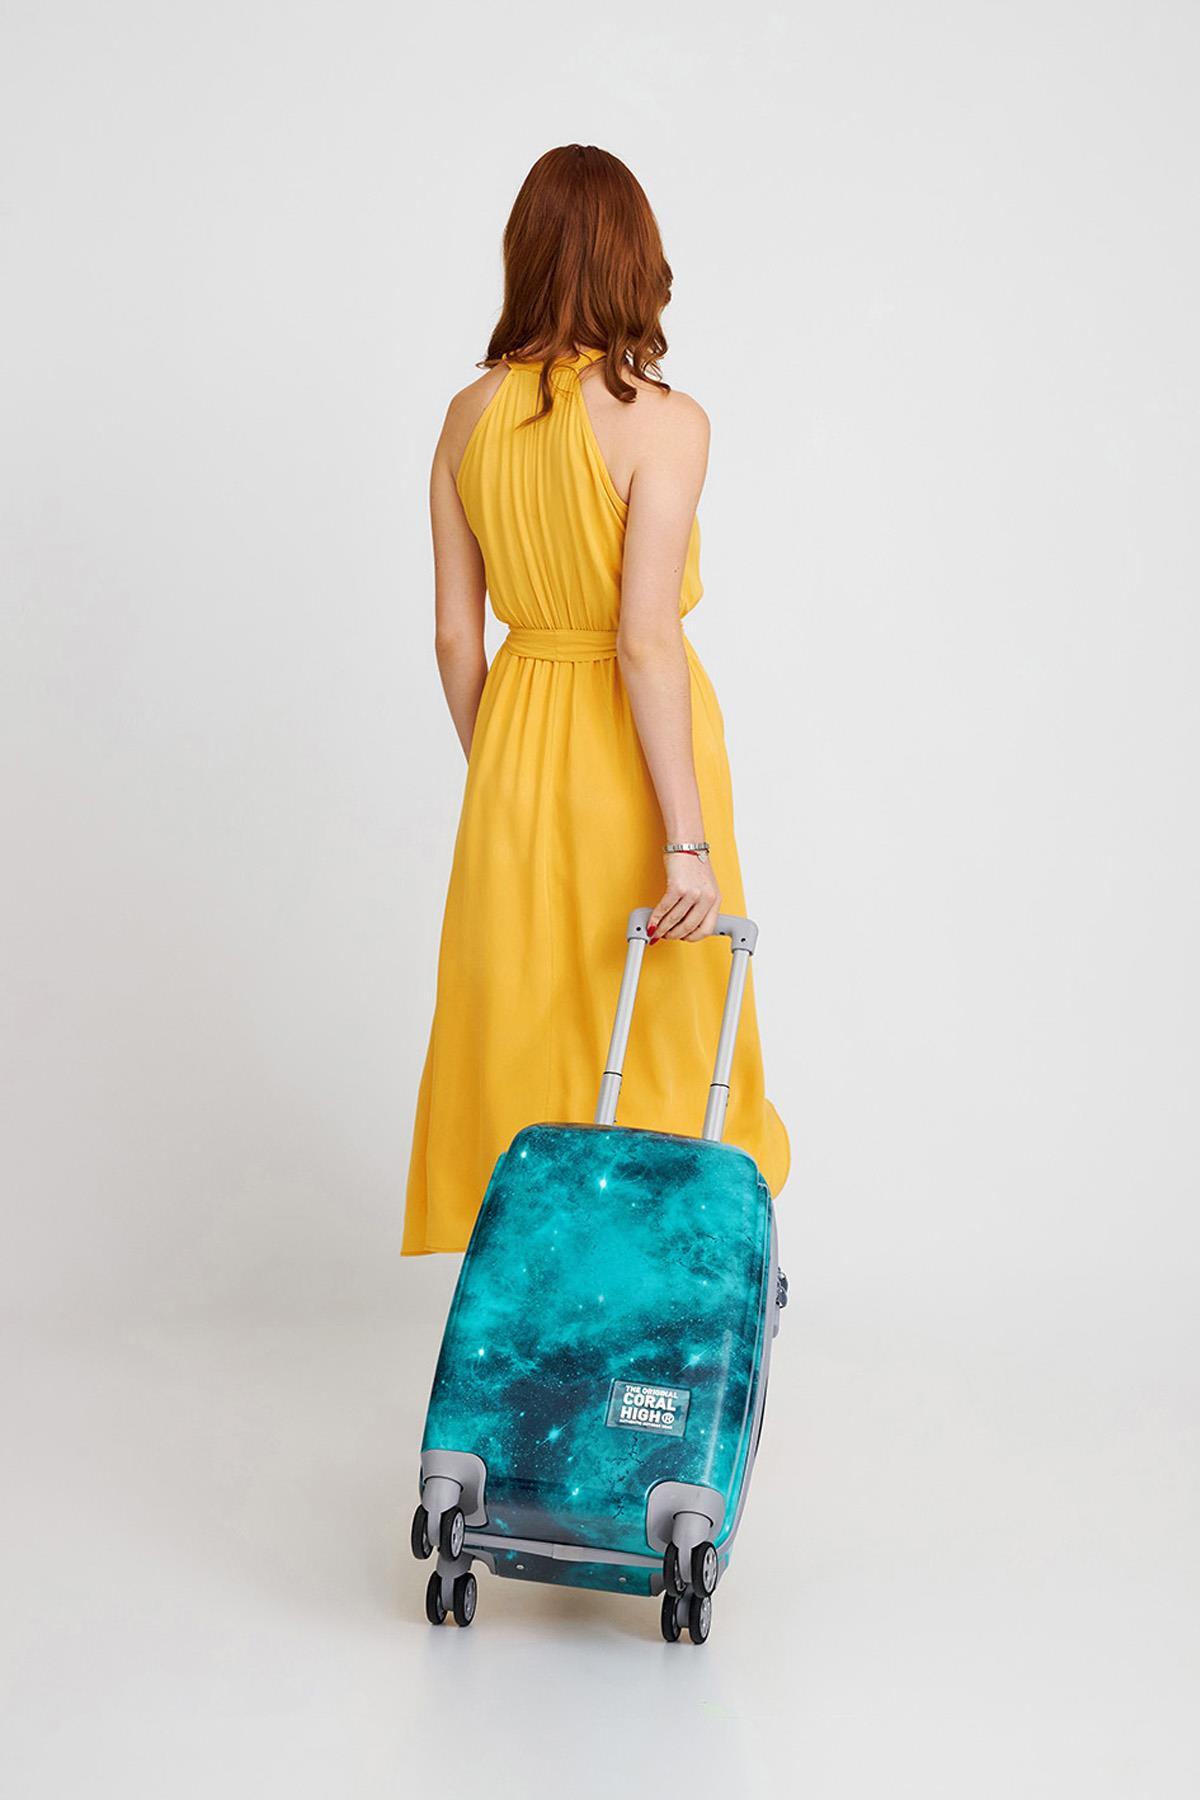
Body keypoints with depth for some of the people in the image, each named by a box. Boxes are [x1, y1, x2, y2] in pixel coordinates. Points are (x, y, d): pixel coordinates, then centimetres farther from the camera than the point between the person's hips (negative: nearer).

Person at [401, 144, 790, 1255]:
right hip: (633, 750, -4)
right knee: (659, 1021, 12)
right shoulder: (662, 421, -16)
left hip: (516, 743, 5)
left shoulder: (469, 415, 0)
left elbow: (454, 636, 3)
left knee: (527, 1028, 13)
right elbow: (647, 642, -21)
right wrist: (689, 839, -19)